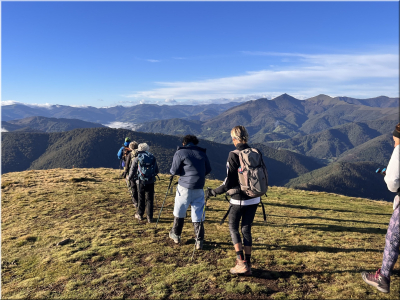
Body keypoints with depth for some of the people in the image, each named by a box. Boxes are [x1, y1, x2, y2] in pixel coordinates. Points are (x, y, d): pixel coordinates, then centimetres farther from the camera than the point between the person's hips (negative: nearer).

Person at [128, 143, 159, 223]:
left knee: (141, 199, 15)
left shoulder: (137, 159, -6)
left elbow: (132, 171, -4)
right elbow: (156, 171, 6)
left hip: (141, 181, -1)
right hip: (151, 182, 1)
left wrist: (129, 177, 16)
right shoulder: (152, 158, 1)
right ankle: (150, 217, 9)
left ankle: (139, 215, 29)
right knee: (150, 199, 7)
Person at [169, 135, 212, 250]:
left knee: (179, 213, 15)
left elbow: (174, 171, -7)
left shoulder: (180, 152, -3)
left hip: (184, 187, -3)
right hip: (199, 188, 3)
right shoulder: (202, 153, 9)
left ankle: (175, 235, 30)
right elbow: (208, 170, 14)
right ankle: (199, 240, 9)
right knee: (198, 215, 9)